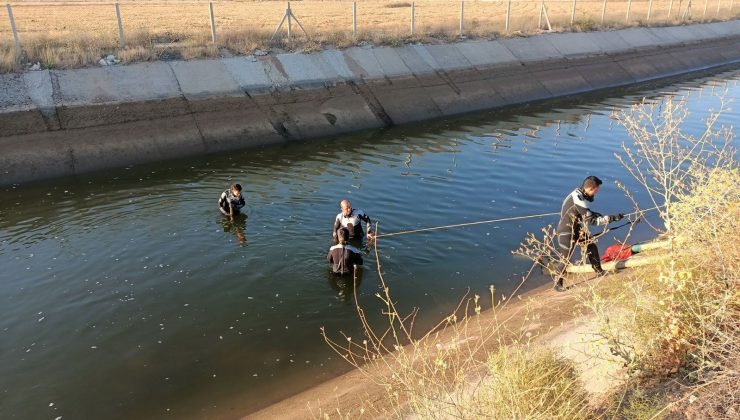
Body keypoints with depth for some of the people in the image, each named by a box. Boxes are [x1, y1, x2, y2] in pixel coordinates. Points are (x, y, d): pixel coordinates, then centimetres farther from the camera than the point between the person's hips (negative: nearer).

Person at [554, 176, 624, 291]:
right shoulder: (578, 199, -29)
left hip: (577, 228, 9)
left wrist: (598, 215, -1)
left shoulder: (580, 194, -1)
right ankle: (558, 283, 13)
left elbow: (586, 213, 14)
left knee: (591, 245, 16)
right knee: (565, 258, -3)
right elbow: (591, 220, -27)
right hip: (567, 231, -9)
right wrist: (612, 218, -24)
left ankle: (599, 271, 33)